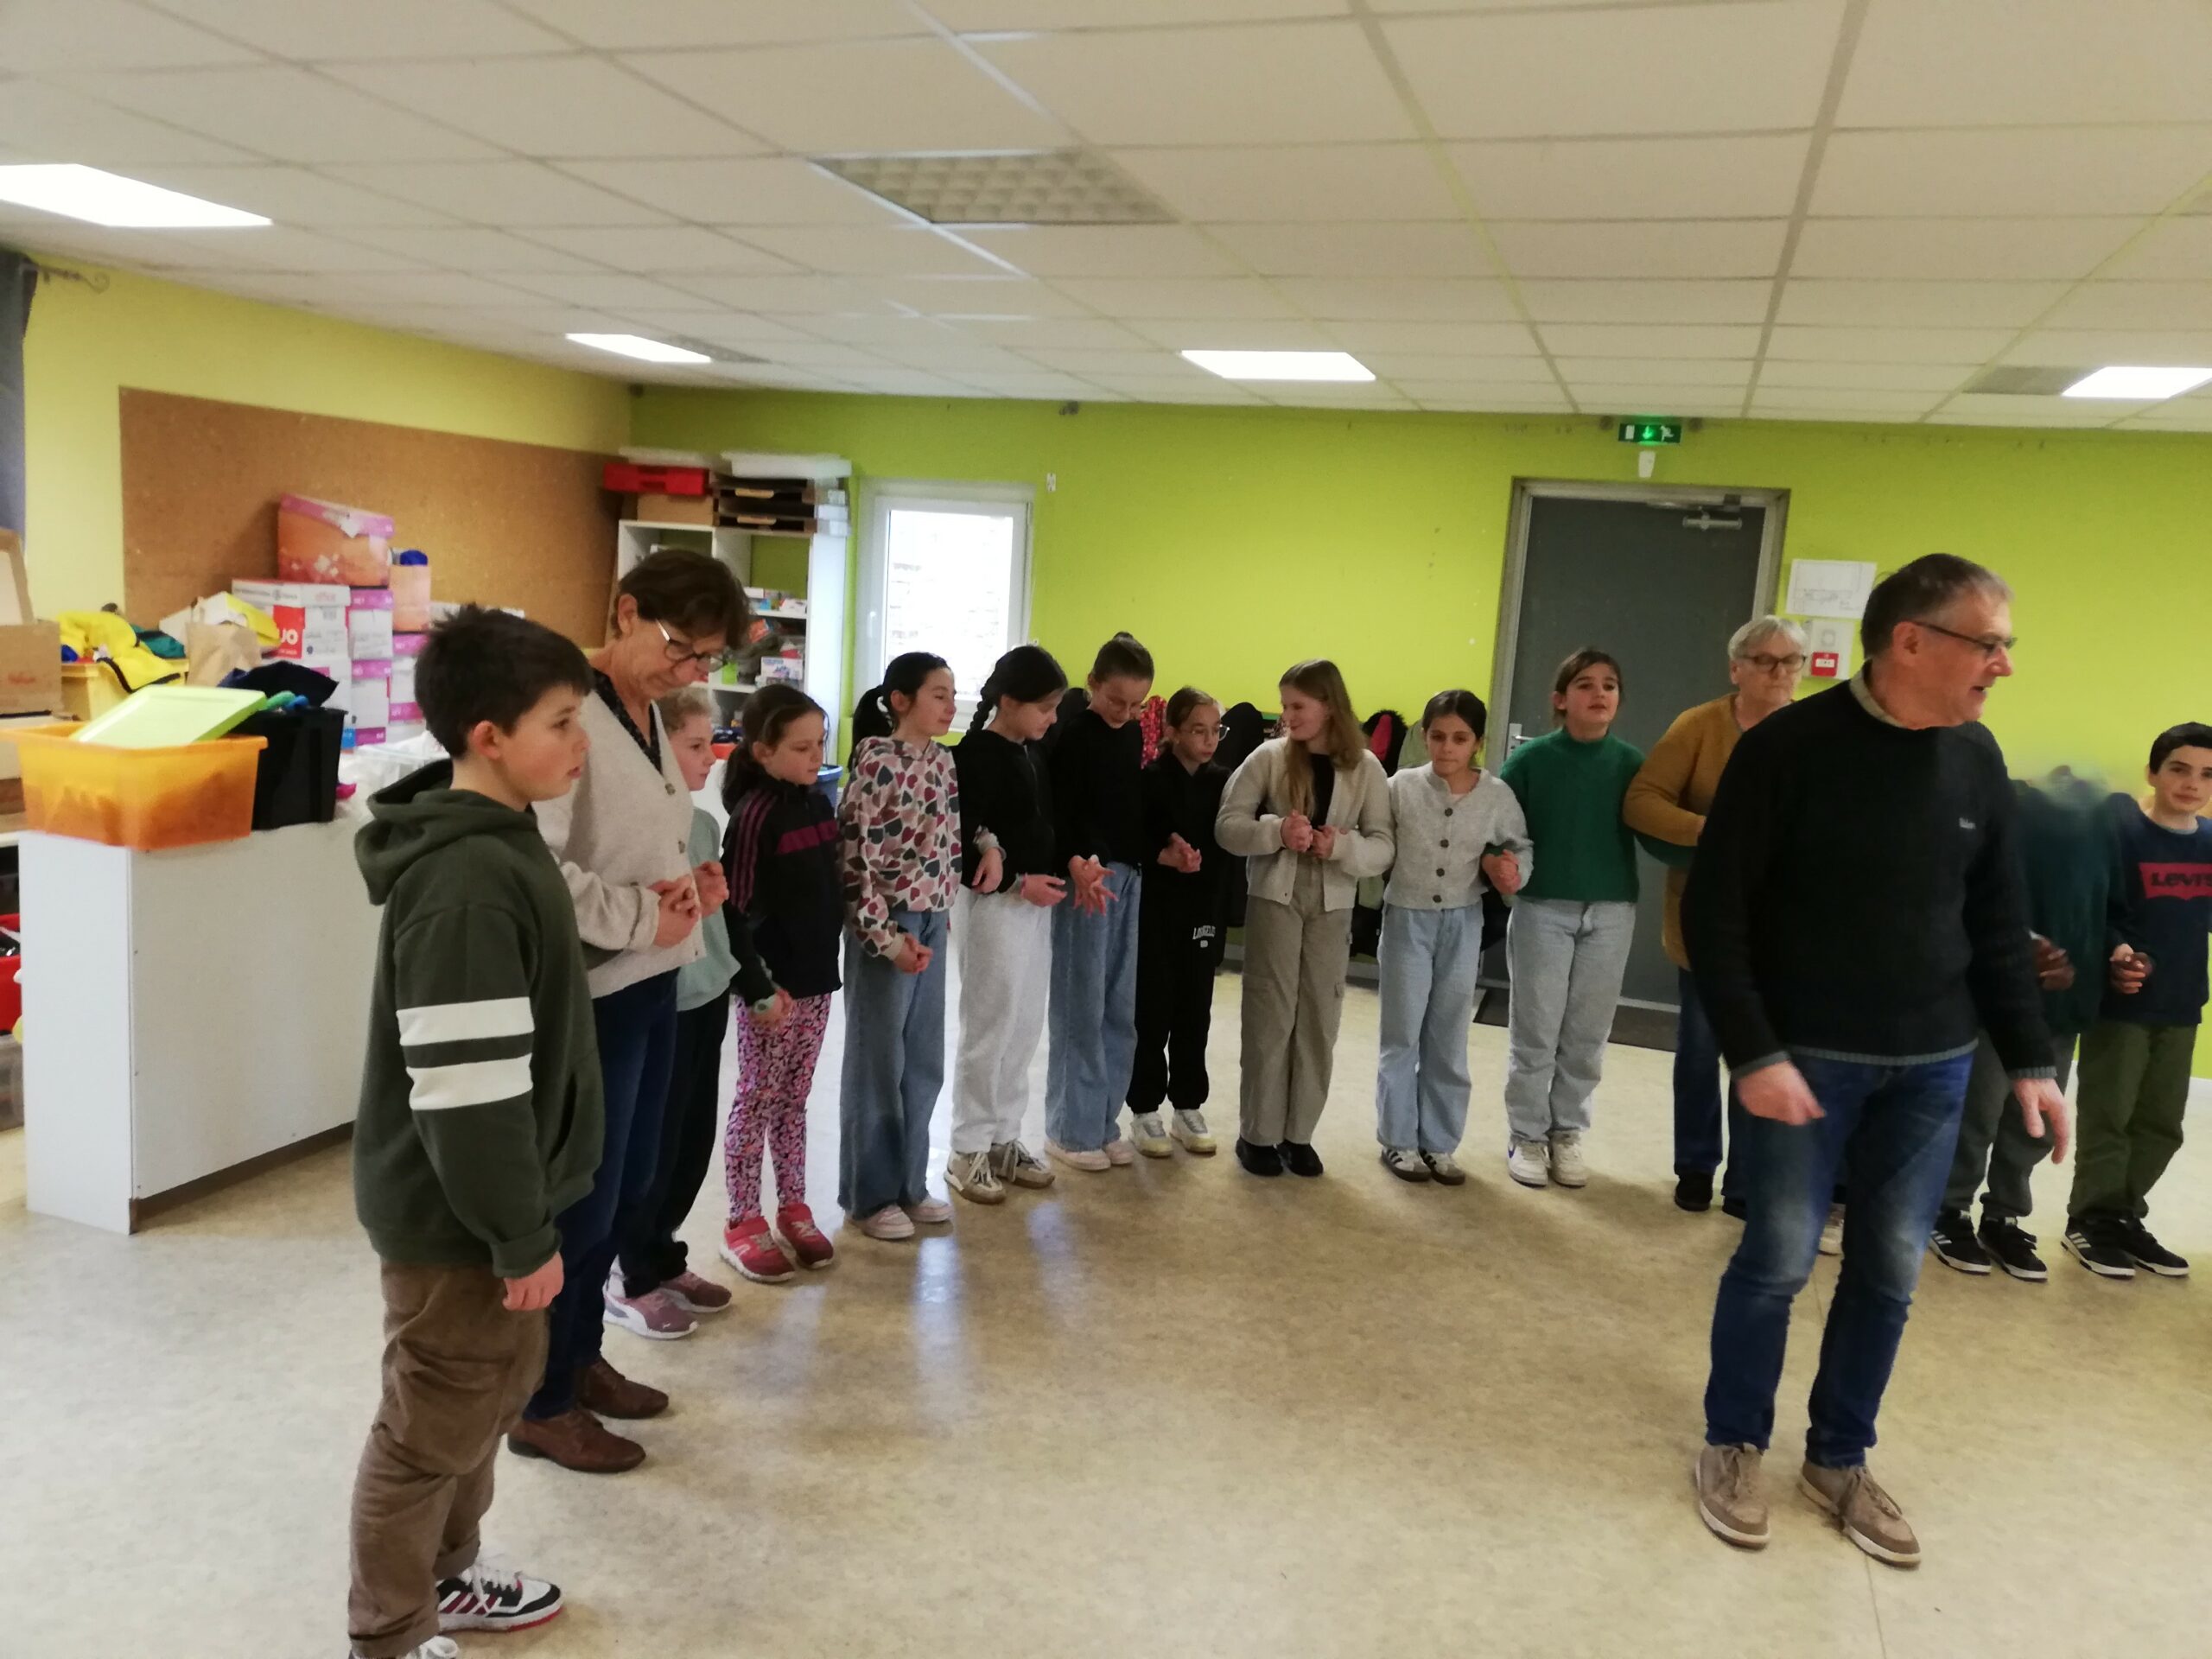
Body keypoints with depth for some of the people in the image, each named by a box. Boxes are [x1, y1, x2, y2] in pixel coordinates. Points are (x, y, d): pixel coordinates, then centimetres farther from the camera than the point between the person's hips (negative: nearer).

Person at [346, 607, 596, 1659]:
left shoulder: (498, 843, 5)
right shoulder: (468, 881, -27)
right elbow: (465, 1090, -28)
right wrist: (522, 1234, -19)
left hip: (486, 1200, 10)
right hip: (457, 1216, -10)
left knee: (496, 1389, 23)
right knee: (435, 1428, 8)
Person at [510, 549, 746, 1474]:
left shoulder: (648, 712, 10)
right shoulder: (570, 710, -20)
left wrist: (680, 883, -1)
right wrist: (642, 918, -19)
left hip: (650, 985, 9)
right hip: (590, 996, -9)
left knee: (628, 1192, 19)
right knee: (581, 1202, 4)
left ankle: (581, 1357, 38)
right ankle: (543, 1406, 22)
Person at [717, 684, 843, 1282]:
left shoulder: (818, 801, 6)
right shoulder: (755, 814, -16)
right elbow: (732, 912, -19)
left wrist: (829, 963, 14)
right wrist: (758, 989, -19)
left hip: (816, 979, 7)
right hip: (772, 986, -7)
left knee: (793, 1101, 16)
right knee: (756, 1103, 5)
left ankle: (793, 1210, 27)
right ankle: (743, 1224, 15)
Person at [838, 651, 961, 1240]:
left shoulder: (942, 760, 8)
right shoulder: (877, 763, -15)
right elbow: (854, 855, -17)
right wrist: (885, 935, -19)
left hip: (932, 922, 7)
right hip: (885, 926, -7)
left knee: (924, 1062, 14)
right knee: (877, 1063, 5)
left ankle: (909, 1183, 28)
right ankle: (870, 1194, 19)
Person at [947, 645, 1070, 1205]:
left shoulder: (1032, 752, 9)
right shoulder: (976, 755, -15)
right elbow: (961, 840, -19)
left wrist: (1072, 866, -3)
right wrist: (1018, 883, -18)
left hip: (1035, 904, 8)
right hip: (992, 904, -8)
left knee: (1025, 1030, 13)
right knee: (989, 1029, -1)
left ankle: (1003, 1141, 25)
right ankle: (968, 1152, 12)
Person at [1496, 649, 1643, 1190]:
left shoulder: (1631, 763, -1)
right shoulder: (1531, 758, -5)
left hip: (1611, 912, 2)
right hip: (1542, 908, -2)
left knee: (1587, 1034, 10)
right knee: (1535, 1031, 4)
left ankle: (1568, 1133, 25)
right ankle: (1527, 1136, 18)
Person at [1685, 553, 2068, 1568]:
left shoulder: (1977, 760, 3)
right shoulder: (1788, 748, -13)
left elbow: (1998, 926, 10)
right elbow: (1715, 912, -13)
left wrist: (2028, 1059, 6)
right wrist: (1753, 1053, -18)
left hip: (1933, 1064, 5)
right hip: (1810, 1057, -5)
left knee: (1890, 1272, 10)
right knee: (1779, 1259, 2)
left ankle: (1839, 1459, 29)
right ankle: (1734, 1445, 24)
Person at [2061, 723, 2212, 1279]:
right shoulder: (2120, 829, -12)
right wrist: (2116, 951, -28)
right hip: (2120, 1002, -6)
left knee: (2161, 1124, 13)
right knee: (2108, 1116, 0)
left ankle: (2125, 1217, 27)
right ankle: (2090, 1221, 13)